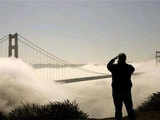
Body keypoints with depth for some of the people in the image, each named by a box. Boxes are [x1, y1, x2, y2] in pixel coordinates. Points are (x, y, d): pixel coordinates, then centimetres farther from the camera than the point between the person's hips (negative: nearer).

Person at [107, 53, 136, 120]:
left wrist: (114, 59, 25)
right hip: (127, 91, 2)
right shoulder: (129, 67, -3)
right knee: (130, 109, 12)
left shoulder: (114, 67, -10)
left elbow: (108, 66, 13)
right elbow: (133, 69, 22)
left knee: (118, 109, 5)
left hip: (117, 91, -2)